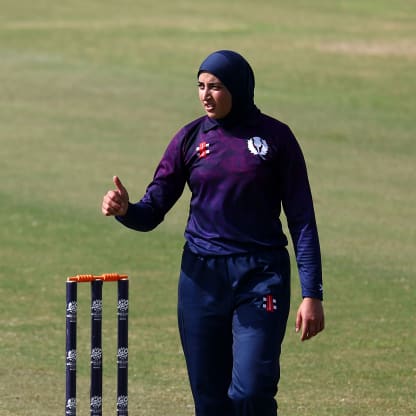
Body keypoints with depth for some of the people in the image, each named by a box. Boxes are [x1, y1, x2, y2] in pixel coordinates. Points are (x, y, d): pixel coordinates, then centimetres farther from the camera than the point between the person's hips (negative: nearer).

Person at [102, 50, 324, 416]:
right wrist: (124, 209, -20)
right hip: (202, 276, 3)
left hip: (261, 276, -3)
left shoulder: (275, 137, -2)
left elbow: (302, 219, -1)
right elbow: (151, 213, 4)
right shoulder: (191, 138, 4)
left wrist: (312, 293, -7)